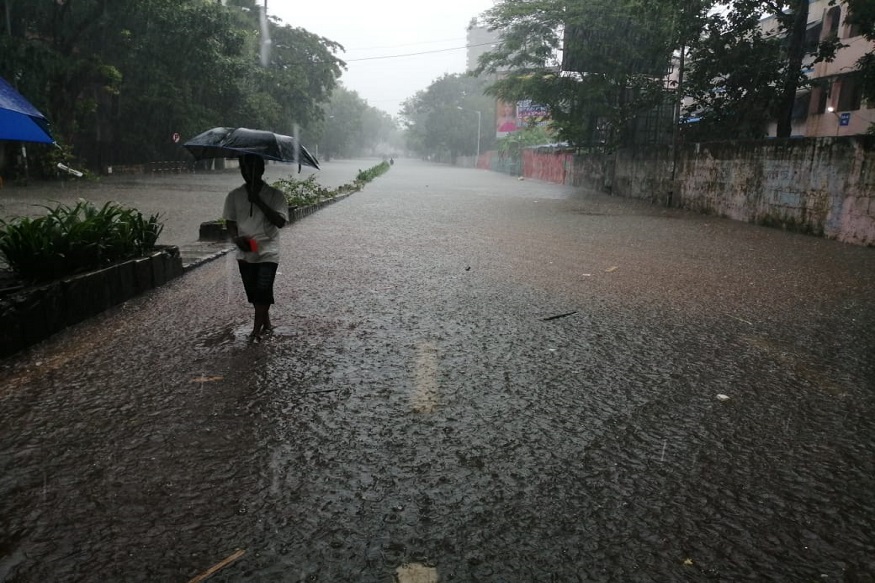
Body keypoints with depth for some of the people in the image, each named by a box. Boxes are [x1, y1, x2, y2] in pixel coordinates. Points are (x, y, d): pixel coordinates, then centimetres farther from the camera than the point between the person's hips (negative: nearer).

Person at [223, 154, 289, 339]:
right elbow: (230, 221, 7)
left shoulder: (275, 195, -8)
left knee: (263, 291, -11)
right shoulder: (234, 196, 3)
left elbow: (280, 222, -17)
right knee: (252, 293, 11)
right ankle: (266, 323, 30)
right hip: (245, 253, 4)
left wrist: (259, 201, -24)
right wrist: (236, 238, -14)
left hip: (268, 252, -4)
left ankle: (256, 329, -1)